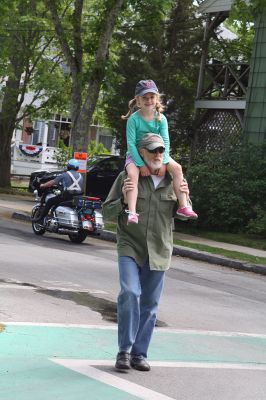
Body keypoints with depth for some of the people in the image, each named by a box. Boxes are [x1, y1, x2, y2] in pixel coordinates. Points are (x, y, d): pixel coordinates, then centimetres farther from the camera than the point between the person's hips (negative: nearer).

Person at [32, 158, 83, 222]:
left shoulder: (65, 175, 2)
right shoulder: (80, 176, 17)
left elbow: (52, 182, 3)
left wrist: (42, 185, 19)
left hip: (67, 196, -6)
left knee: (50, 201, 7)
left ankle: (39, 217, 2)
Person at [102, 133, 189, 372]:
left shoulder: (173, 180, 5)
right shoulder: (127, 177, -2)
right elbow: (107, 213, 1)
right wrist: (124, 201, -19)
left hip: (159, 252, 3)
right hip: (130, 247, -3)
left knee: (149, 306, 7)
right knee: (130, 293, -21)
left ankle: (139, 354, 19)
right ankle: (124, 350, -8)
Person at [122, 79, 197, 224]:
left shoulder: (161, 118, -4)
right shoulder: (133, 119, -13)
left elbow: (165, 141, -7)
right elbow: (131, 143, -17)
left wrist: (163, 162, -20)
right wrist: (141, 164, -24)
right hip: (136, 154, -3)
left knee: (177, 168, -19)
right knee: (132, 174, -34)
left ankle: (183, 207, -18)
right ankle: (132, 212, -40)